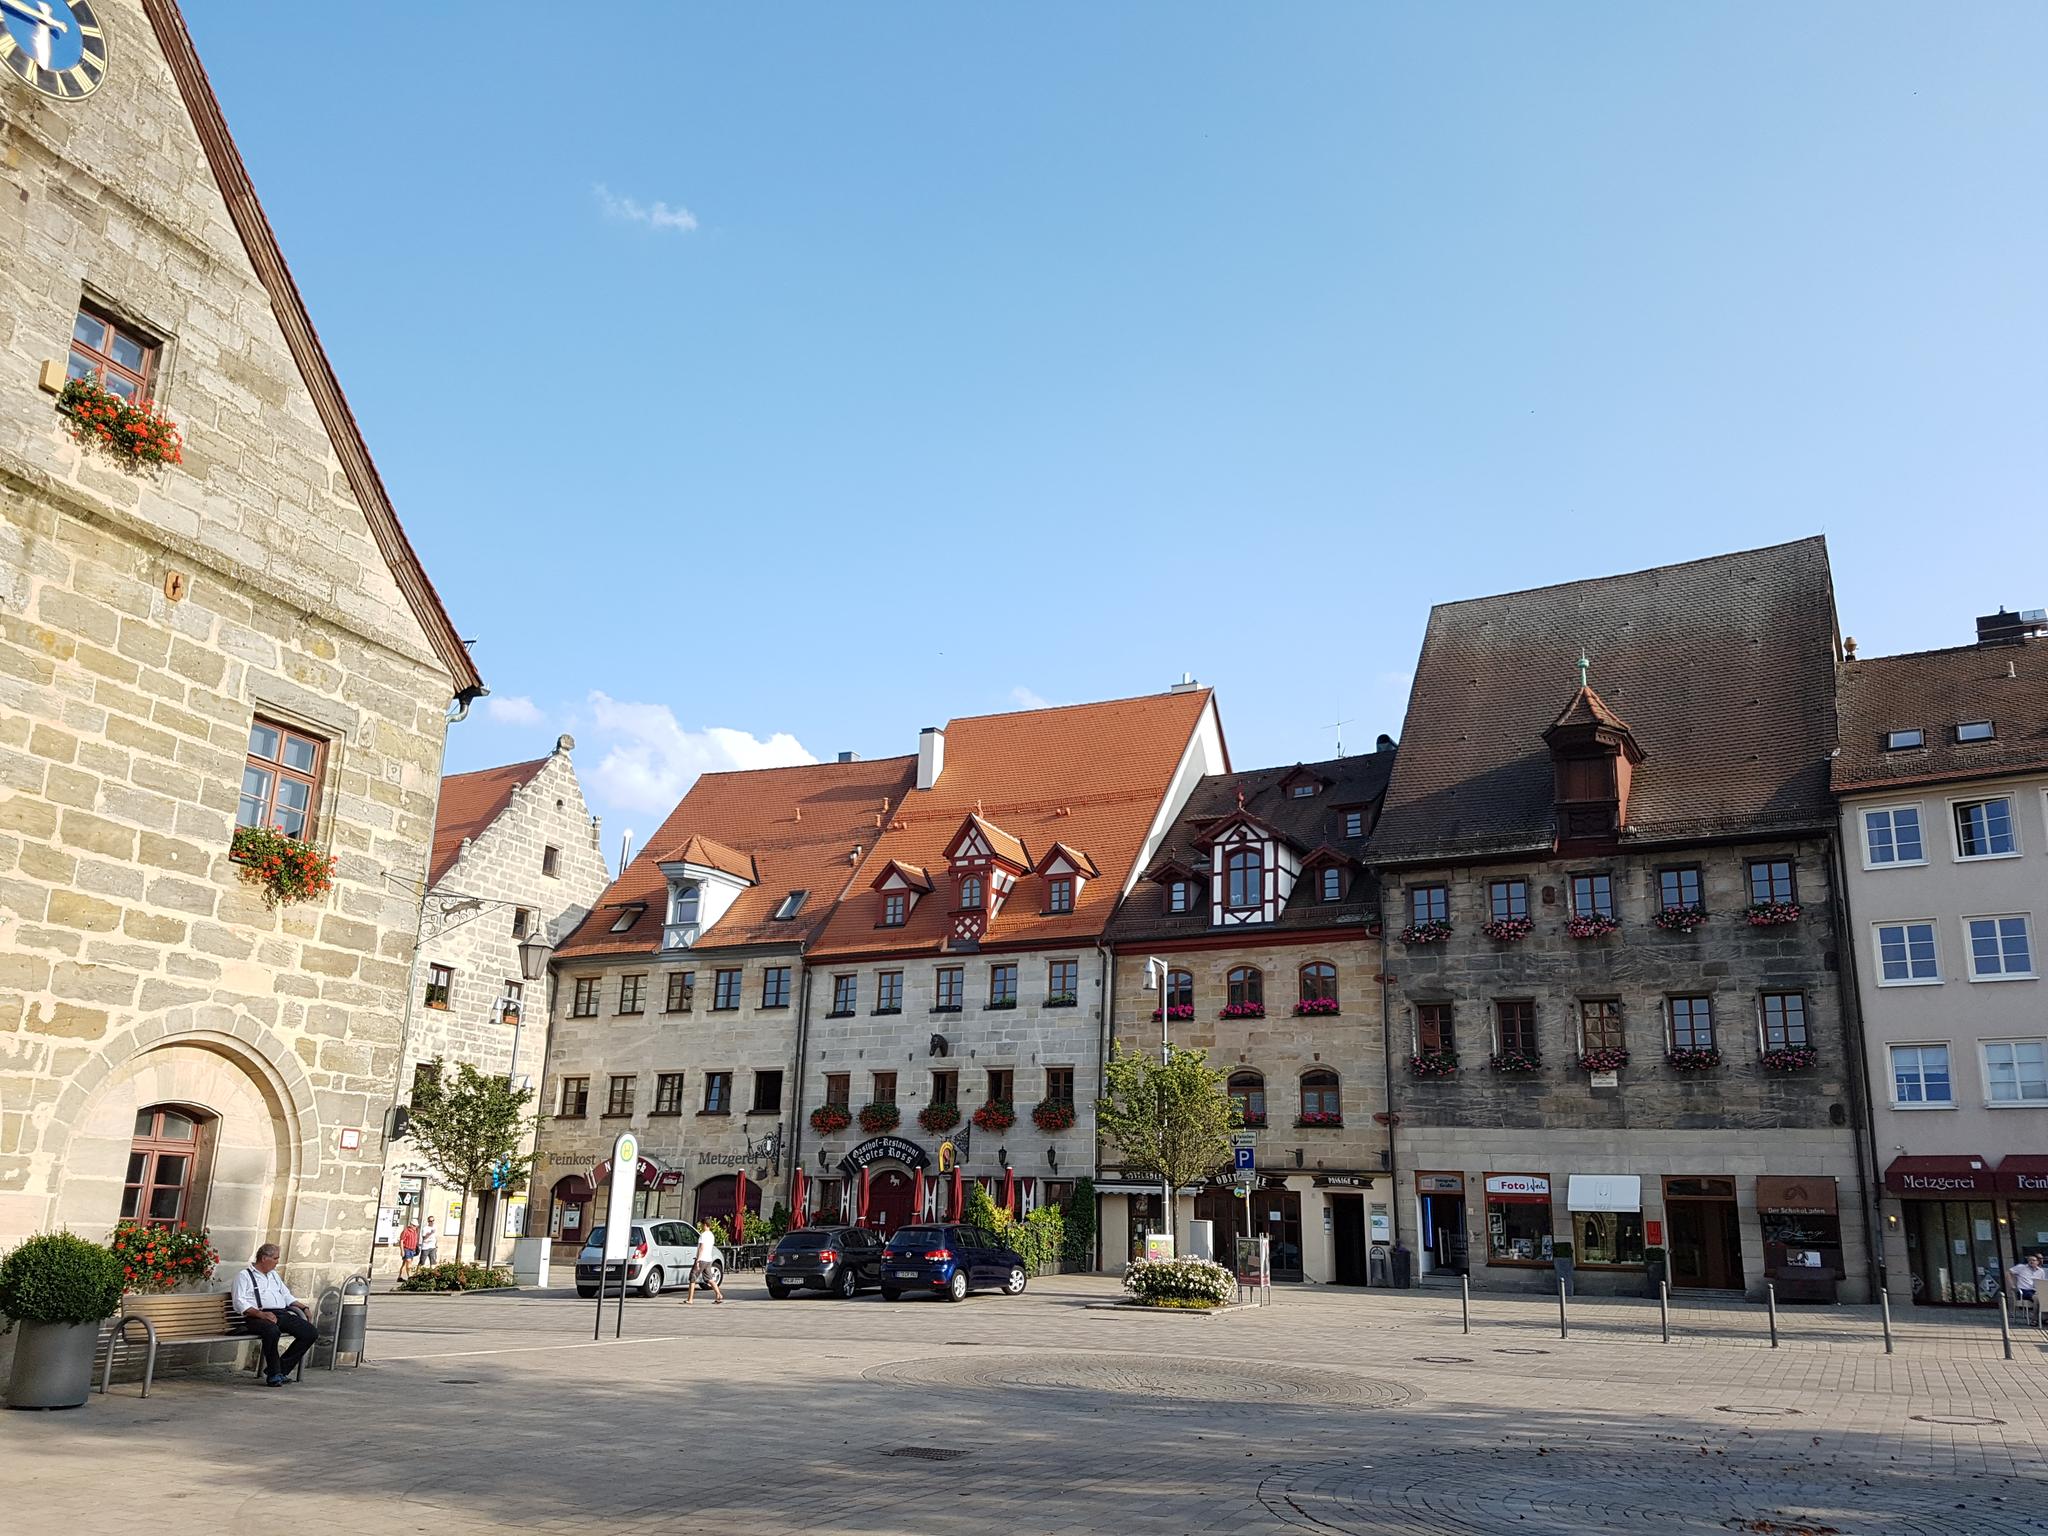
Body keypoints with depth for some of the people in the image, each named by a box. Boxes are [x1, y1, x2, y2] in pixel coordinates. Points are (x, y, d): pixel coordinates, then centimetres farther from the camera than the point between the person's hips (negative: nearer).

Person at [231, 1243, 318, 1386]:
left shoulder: (274, 1275, 31)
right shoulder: (244, 1276, 8)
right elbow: (240, 1303, -6)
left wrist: (304, 1308, 16)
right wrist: (261, 1314, -21)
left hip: (282, 1314, 7)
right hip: (256, 1317, -7)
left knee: (311, 1332, -14)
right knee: (272, 1330, -41)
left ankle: (282, 1368, -8)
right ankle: (274, 1374, -24)